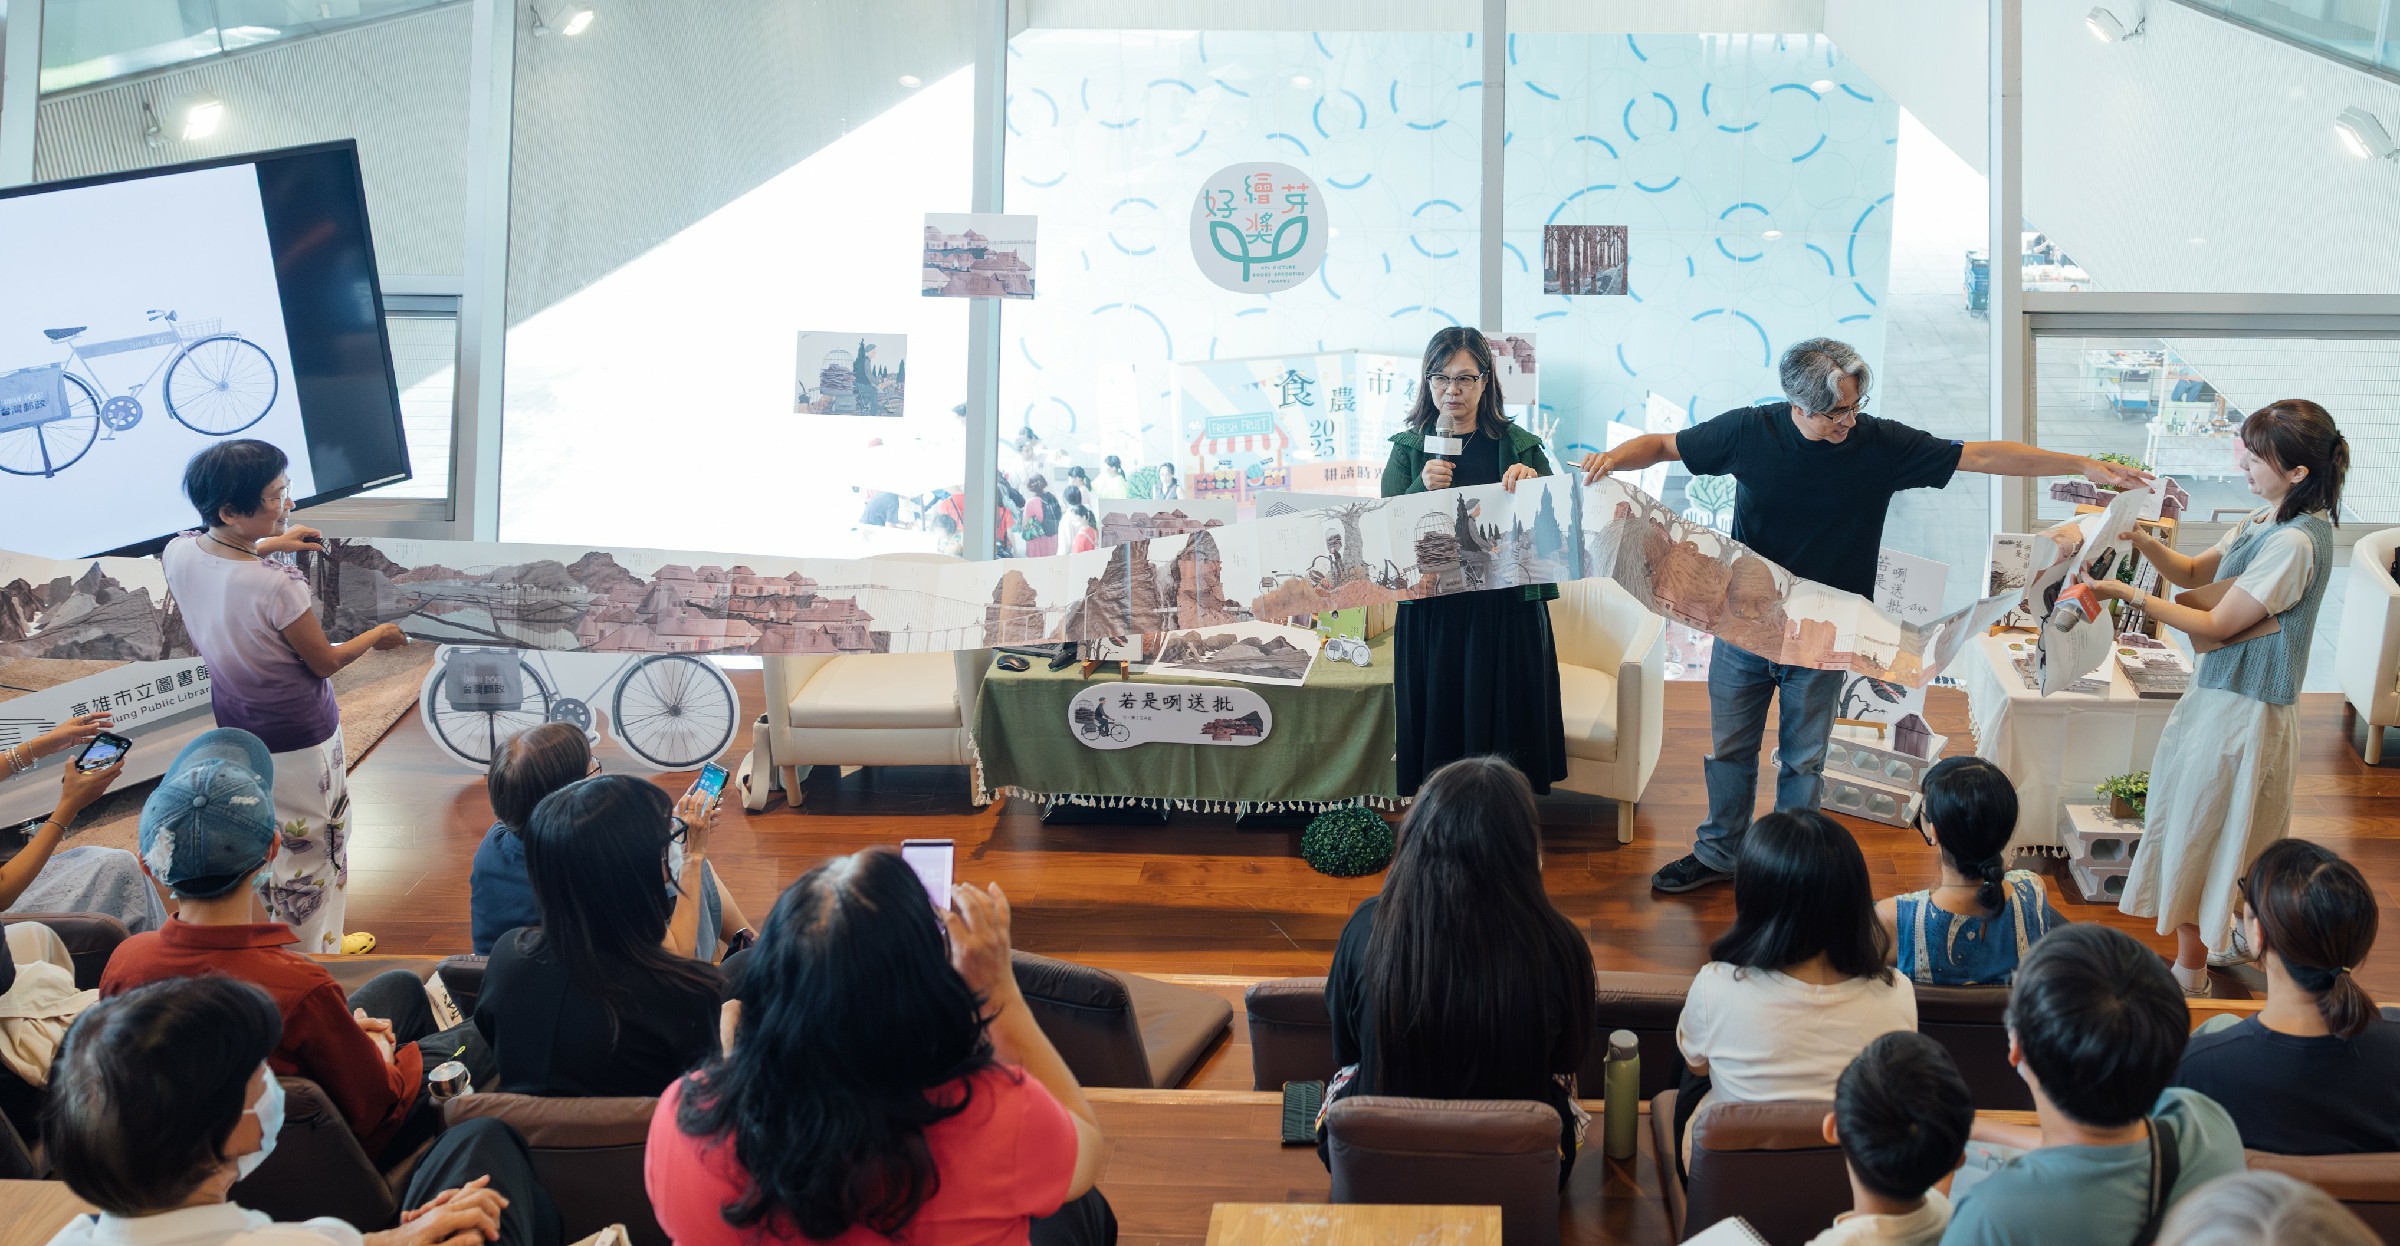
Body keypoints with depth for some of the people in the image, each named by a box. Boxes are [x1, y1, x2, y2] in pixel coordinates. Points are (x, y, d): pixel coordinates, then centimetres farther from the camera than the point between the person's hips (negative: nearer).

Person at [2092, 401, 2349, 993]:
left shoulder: (2295, 543, -24)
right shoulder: (2268, 521, 5)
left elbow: (2217, 624, -22)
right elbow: (2194, 574, 13)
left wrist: (2130, 594, -19)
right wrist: (2146, 543, -5)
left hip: (2239, 712, -9)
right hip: (2225, 694, 9)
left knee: (2198, 836, 2)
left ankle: (2189, 975, 15)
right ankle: (2240, 938, 37)